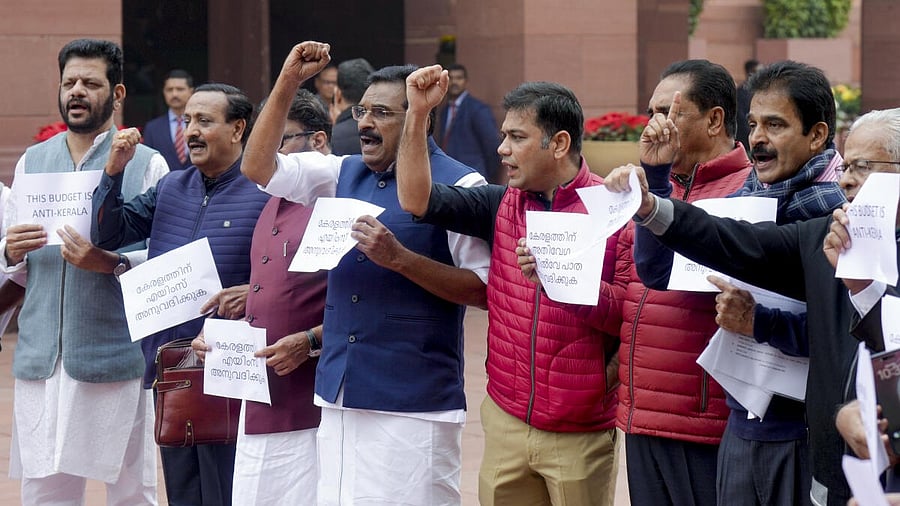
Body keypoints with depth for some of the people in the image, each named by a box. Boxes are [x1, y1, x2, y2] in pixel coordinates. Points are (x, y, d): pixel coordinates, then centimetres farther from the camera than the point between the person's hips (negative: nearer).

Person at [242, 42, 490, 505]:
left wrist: (399, 258, -19)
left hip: (413, 405, -7)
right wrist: (287, 82, 5)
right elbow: (259, 167, 13)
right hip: (340, 396, 7)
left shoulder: (459, 185, -7)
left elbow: (484, 289, -11)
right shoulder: (345, 174, 15)